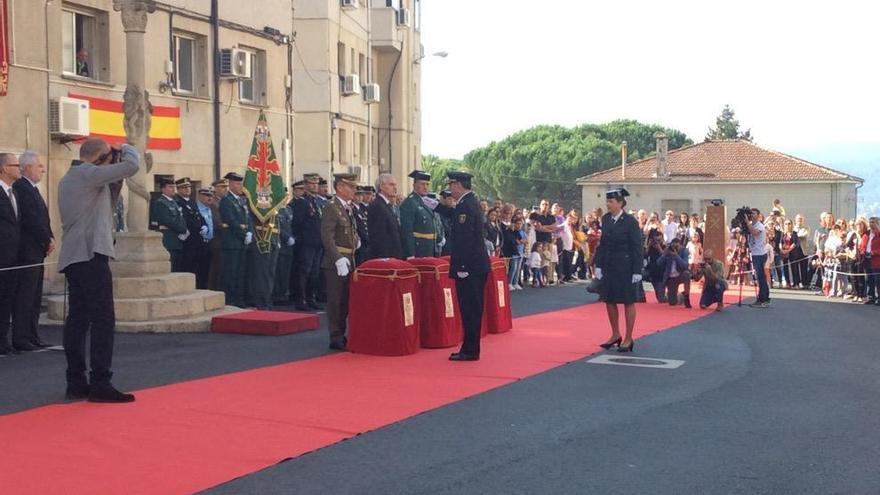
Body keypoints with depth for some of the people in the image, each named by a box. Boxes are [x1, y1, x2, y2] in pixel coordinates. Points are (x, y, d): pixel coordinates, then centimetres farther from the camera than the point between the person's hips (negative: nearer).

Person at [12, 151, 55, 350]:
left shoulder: (32, 189, 19)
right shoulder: (20, 188, -12)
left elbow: (42, 218, 18)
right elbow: (30, 220, -18)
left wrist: (50, 239, 3)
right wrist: (48, 241, -11)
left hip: (38, 251, 10)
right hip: (27, 251, -10)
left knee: (34, 297, 11)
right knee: (25, 296, -6)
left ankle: (31, 336, 15)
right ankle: (20, 338, -3)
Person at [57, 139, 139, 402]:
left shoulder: (67, 179, 20)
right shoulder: (89, 173, -9)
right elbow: (131, 166, -17)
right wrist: (128, 148, 4)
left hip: (72, 257, 10)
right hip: (91, 254, -10)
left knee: (77, 319, 8)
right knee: (103, 319, -10)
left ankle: (76, 382, 9)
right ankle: (100, 383, -13)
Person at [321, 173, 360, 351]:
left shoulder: (349, 208, 14)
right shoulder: (332, 208, -13)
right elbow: (327, 237, -20)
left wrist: (356, 241, 8)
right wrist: (339, 259, -25)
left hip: (349, 261, 9)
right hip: (336, 262, -9)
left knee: (345, 301, 14)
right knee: (336, 301, -2)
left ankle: (341, 335, 24)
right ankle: (336, 338, 4)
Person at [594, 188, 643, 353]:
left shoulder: (630, 221, -12)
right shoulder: (606, 219, 4)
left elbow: (637, 248, -11)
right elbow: (602, 243, 9)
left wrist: (637, 271, -14)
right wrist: (598, 265, 4)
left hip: (625, 267, -6)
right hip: (609, 266, 6)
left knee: (628, 302, 4)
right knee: (609, 300, 11)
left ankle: (628, 339, 13)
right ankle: (615, 335, 26)